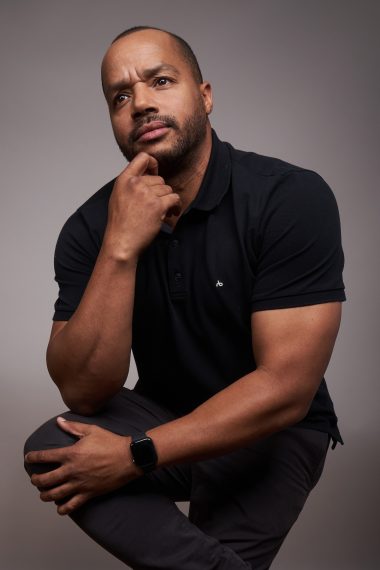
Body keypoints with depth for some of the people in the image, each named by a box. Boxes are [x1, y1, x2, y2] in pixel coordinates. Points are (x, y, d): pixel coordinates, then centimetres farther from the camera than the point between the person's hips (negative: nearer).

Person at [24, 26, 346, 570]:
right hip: (162, 412, 4)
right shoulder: (91, 227, -10)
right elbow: (83, 391, -19)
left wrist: (135, 456, -25)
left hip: (274, 431, -3)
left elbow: (286, 388, -25)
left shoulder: (292, 198, -21)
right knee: (49, 451, -23)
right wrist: (121, 248, -30)